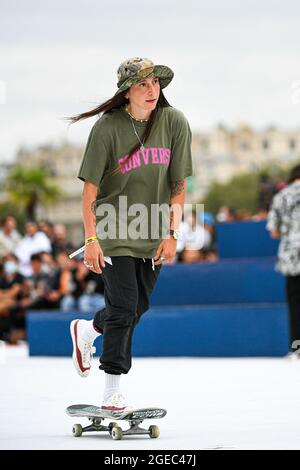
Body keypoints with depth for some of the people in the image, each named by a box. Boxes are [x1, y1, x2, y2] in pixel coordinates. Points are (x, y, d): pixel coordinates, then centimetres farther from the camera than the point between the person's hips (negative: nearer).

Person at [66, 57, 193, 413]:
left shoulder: (175, 122, -6)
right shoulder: (107, 127, -14)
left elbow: (178, 185, -1)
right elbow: (90, 187, -11)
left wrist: (171, 233, -7)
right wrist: (91, 239, -16)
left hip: (153, 232, 4)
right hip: (115, 231, -4)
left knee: (139, 306, 14)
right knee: (124, 306, -9)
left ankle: (87, 330, 44)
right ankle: (112, 391, 3)